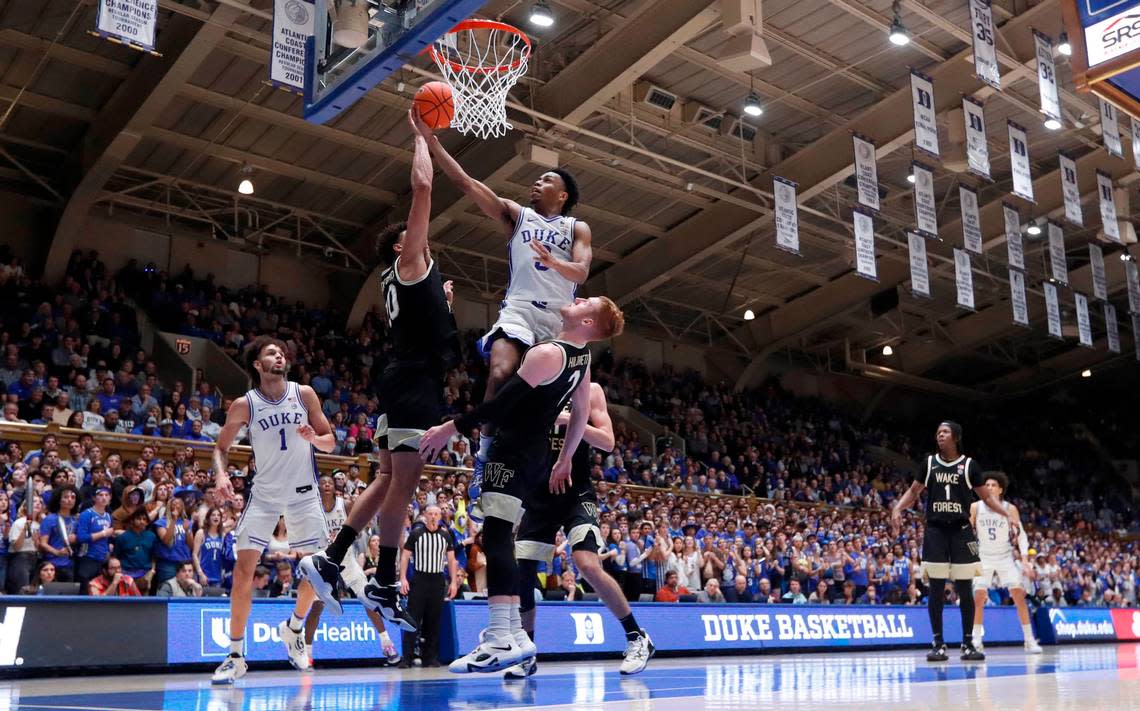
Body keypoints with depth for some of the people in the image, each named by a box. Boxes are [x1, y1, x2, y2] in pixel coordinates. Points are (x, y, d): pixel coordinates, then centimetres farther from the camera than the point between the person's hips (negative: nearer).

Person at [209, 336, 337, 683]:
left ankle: (293, 628, 28)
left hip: (304, 492, 1)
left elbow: (330, 440, 4)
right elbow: (221, 447, 4)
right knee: (243, 568, -10)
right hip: (264, 494, -1)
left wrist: (314, 438, -18)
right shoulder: (244, 404, -6)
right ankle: (236, 655, 0)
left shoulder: (304, 394, -3)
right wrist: (221, 474, -16)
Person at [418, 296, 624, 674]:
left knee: (495, 535, -15)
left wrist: (449, 428, -15)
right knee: (500, 537, 15)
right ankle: (514, 634, 17)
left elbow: (501, 402, -20)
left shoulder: (546, 354, -17)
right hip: (535, 451, 10)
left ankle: (501, 639, -23)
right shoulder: (582, 356, 10)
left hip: (514, 449, -9)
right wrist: (565, 459, 29)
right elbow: (581, 413, 19)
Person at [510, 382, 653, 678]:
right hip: (538, 495, 4)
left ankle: (637, 639, -5)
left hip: (576, 493, -4)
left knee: (588, 565, -21)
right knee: (519, 571, 0)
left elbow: (608, 442, -8)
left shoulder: (589, 390, -1)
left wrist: (570, 420, -21)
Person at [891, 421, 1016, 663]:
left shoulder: (969, 465, 2)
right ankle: (938, 643, 6)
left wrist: (1008, 516, -6)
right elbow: (913, 491, 14)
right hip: (935, 530, 1)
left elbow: (987, 497, 7)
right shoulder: (929, 463, 6)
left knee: (964, 589, 1)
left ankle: (968, 643, 9)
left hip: (961, 530, -1)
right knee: (936, 589, 0)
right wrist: (897, 508, -4)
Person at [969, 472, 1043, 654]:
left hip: (1005, 557, 0)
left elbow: (1021, 535, -4)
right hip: (984, 558, 0)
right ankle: (976, 641, 3)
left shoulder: (1010, 509, -7)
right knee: (978, 598, -7)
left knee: (1019, 596, -7)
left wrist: (1025, 559, -14)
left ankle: (1029, 640, 1)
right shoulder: (976, 507, -6)